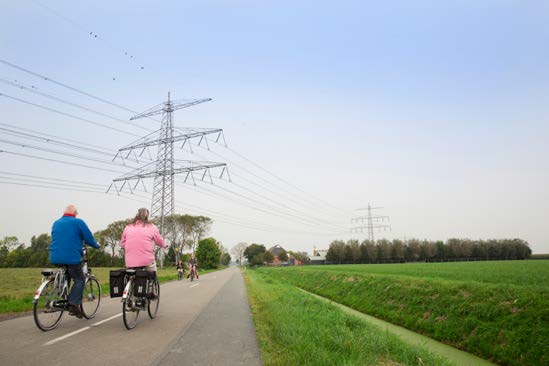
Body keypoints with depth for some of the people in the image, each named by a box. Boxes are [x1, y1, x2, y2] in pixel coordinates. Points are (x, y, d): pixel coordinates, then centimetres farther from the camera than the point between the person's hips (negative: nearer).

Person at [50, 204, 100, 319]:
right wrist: (96, 245, 16)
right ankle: (73, 304, -9)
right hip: (72, 258, -7)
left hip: (55, 258, 7)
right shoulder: (78, 222, -4)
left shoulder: (56, 223, 15)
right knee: (79, 279, 3)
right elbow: (89, 238, -3)